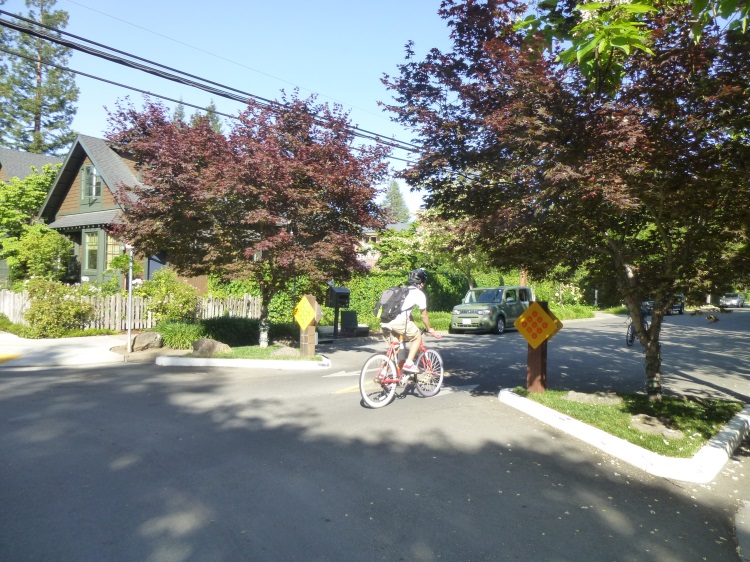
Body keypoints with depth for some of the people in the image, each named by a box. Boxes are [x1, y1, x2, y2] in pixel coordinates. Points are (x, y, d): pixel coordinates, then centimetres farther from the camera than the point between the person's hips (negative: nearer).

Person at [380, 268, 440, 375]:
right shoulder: (419, 294, 8)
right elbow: (424, 315, 15)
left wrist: (413, 326, 48)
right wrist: (429, 329, 29)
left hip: (386, 322, 7)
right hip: (399, 322, -7)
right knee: (417, 337, 14)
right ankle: (409, 363, 4)